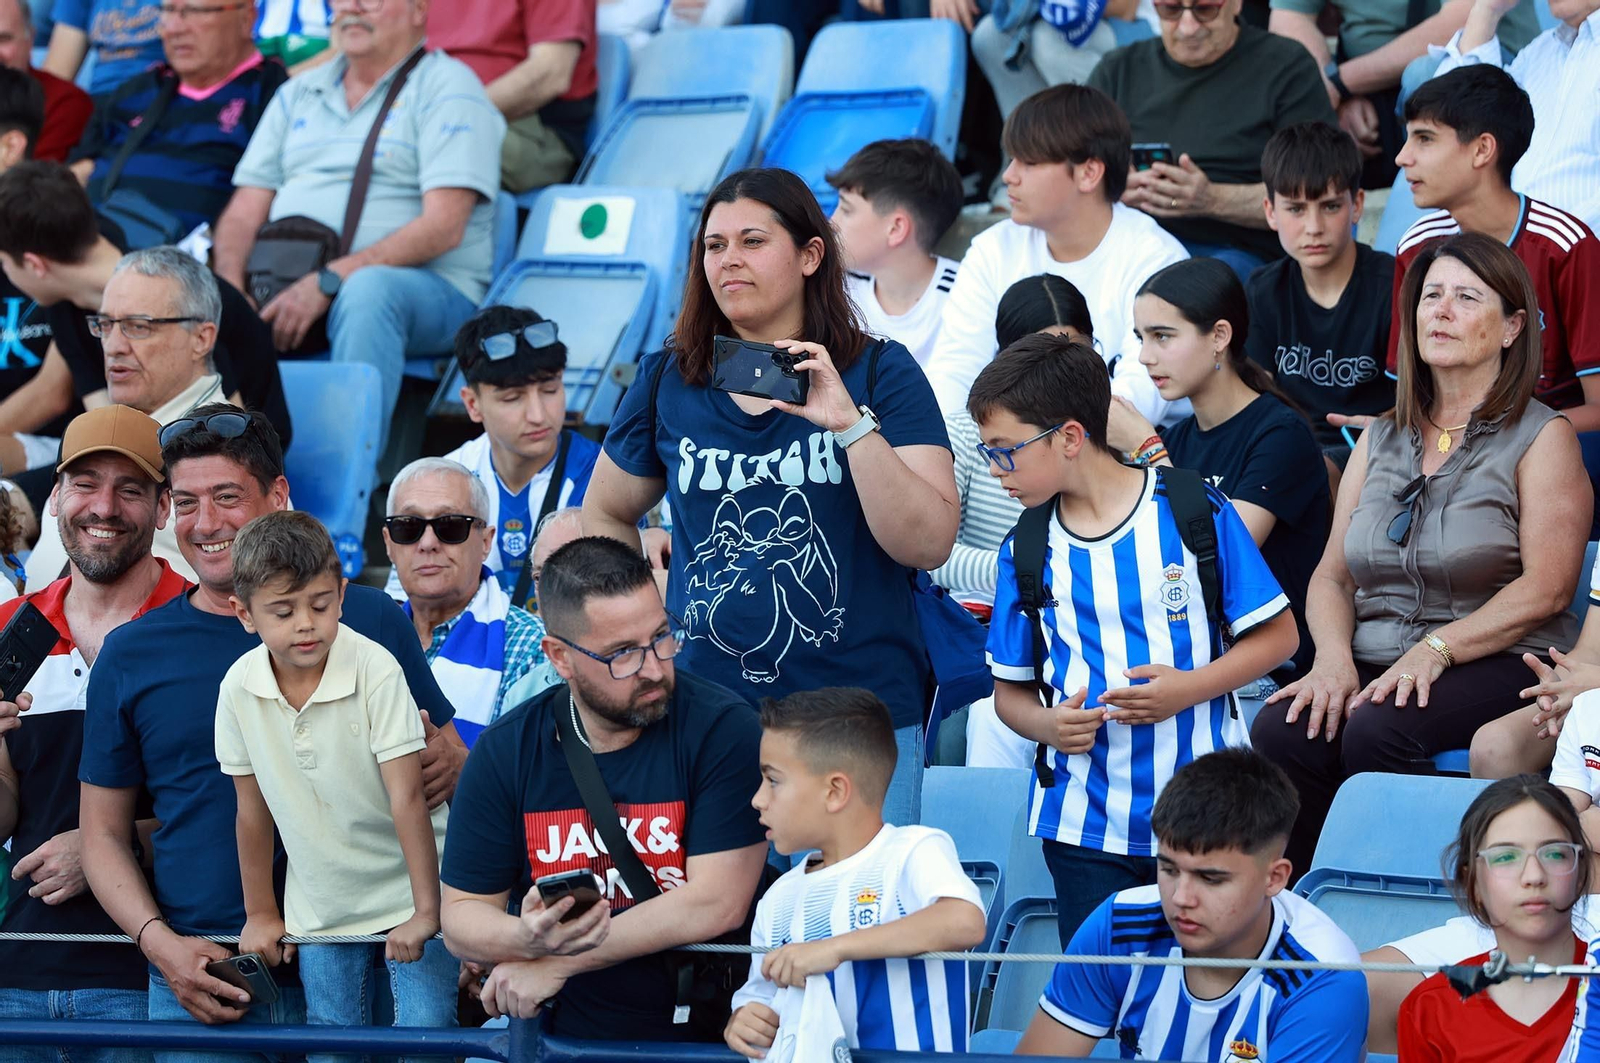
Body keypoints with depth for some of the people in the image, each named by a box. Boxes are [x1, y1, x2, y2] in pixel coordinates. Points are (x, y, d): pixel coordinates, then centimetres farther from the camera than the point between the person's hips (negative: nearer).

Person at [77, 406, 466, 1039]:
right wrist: (158, 941, -8)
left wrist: (447, 769, -11)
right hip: (197, 978, 0)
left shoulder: (370, 620, 5)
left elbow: (451, 761, 13)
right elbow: (103, 831, 9)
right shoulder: (131, 654, 6)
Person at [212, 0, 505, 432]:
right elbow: (244, 213, 15)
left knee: (367, 289, -40)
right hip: (289, 286, 5)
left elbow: (444, 226, -11)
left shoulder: (446, 87, 2)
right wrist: (230, 287, -8)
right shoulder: (298, 94, 22)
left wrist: (328, 282, -20)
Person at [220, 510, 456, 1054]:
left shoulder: (376, 671, -20)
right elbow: (253, 807, 3)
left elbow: (407, 797, -21)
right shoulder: (239, 688, -8)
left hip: (405, 894, -4)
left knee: (426, 1033, -11)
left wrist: (426, 910, -21)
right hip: (320, 907, 4)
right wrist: (259, 913, 10)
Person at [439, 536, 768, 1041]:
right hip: (560, 1033, 2)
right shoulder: (505, 752, 3)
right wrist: (527, 938, -17)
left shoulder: (723, 730, -6)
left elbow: (716, 904, -12)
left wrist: (559, 962, -11)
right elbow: (462, 915, 6)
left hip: (700, 1030, -2)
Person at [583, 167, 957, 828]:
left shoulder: (879, 373, 0)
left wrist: (848, 422, -19)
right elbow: (605, 515, 23)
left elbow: (929, 545, -11)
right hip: (703, 720, 2)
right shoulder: (668, 382, 7)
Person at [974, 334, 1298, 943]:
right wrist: (1048, 725, -10)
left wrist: (1190, 688, -15)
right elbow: (1011, 689, 13)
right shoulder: (1026, 551, 6)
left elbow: (1277, 635, 0)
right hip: (1084, 820, 2)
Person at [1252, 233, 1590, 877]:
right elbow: (1332, 574, 16)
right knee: (1280, 731, -28)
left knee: (1377, 729, -35)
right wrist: (1333, 656, -6)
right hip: (1371, 663, 4)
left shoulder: (1542, 437, 3)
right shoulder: (1382, 439, 20)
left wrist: (1437, 649, -18)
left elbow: (1546, 588, -7)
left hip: (1497, 663, -4)